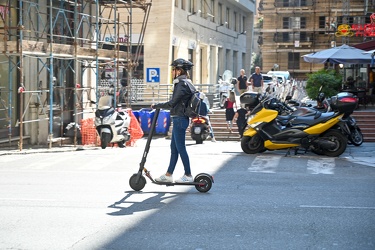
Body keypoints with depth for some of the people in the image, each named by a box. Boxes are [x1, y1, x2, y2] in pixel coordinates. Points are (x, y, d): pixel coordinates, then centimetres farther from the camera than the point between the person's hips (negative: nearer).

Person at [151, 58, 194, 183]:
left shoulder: (182, 85, -16)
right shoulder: (185, 83, 15)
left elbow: (172, 103, -18)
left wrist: (156, 105, -9)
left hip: (179, 120, -10)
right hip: (178, 119, 10)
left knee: (180, 148, -4)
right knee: (174, 148, 12)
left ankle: (188, 175, 3)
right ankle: (168, 174, 18)